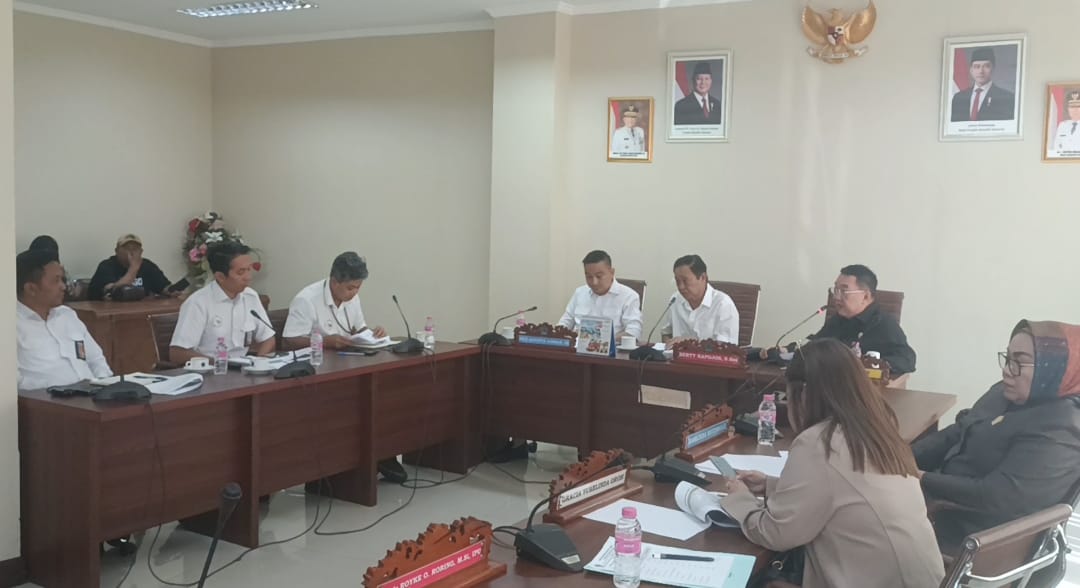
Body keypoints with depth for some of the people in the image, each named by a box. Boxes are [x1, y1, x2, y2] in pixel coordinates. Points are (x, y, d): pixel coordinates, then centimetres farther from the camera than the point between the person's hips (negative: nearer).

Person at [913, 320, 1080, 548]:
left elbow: (995, 497, -28)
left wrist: (921, 480, -24)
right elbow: (954, 435, 12)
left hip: (972, 539, -9)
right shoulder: (1005, 393, 6)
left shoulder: (1059, 431, -22)